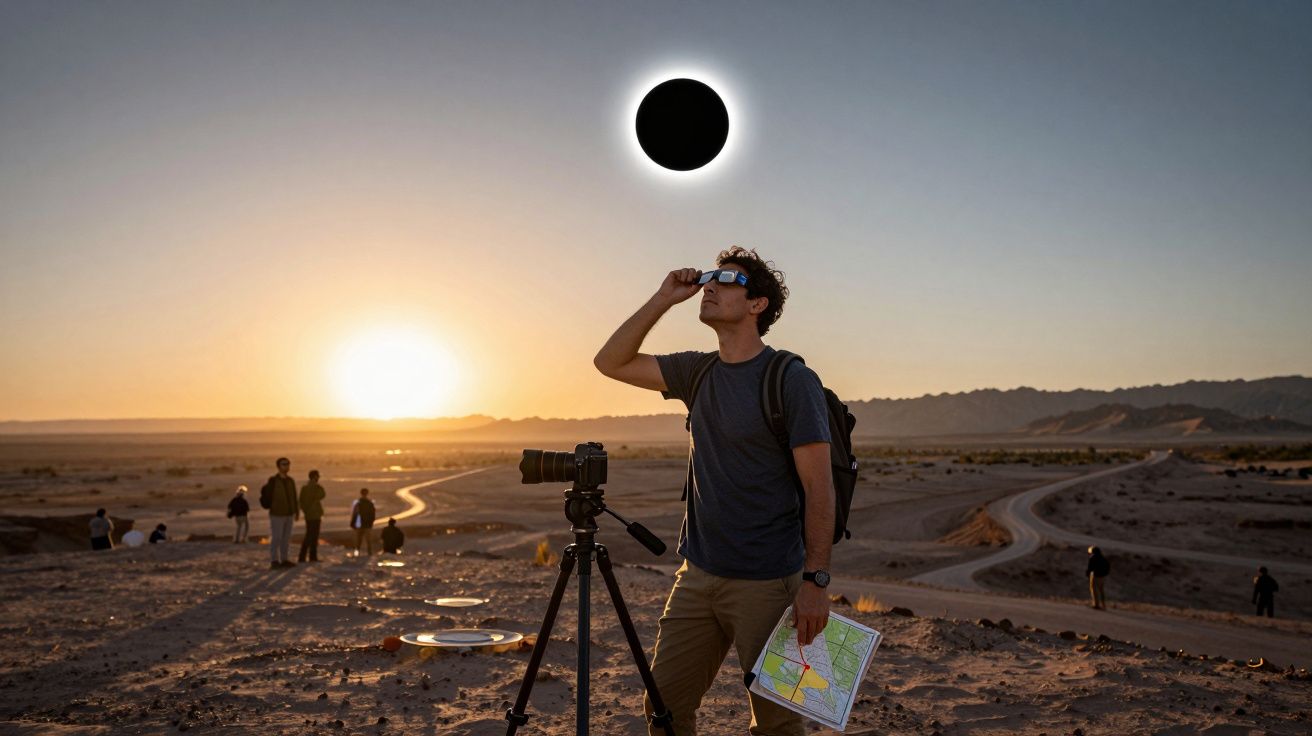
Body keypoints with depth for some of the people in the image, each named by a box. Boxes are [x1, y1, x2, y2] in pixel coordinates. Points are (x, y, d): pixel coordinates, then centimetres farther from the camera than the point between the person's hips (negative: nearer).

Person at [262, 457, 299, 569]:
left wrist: (297, 512, 17)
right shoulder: (273, 480, -7)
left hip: (289, 514, 6)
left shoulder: (290, 481, 12)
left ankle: (284, 560, 15)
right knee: (275, 538, -5)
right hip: (277, 514, -6)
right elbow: (267, 495, -12)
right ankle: (274, 561, 1)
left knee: (286, 538, 9)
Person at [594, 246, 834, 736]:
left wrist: (816, 581, -18)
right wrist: (662, 300, 0)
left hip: (767, 584, -6)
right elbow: (611, 362, 9)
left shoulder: (792, 381, -11)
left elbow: (819, 485, -13)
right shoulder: (698, 373, 8)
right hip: (698, 576, 6)